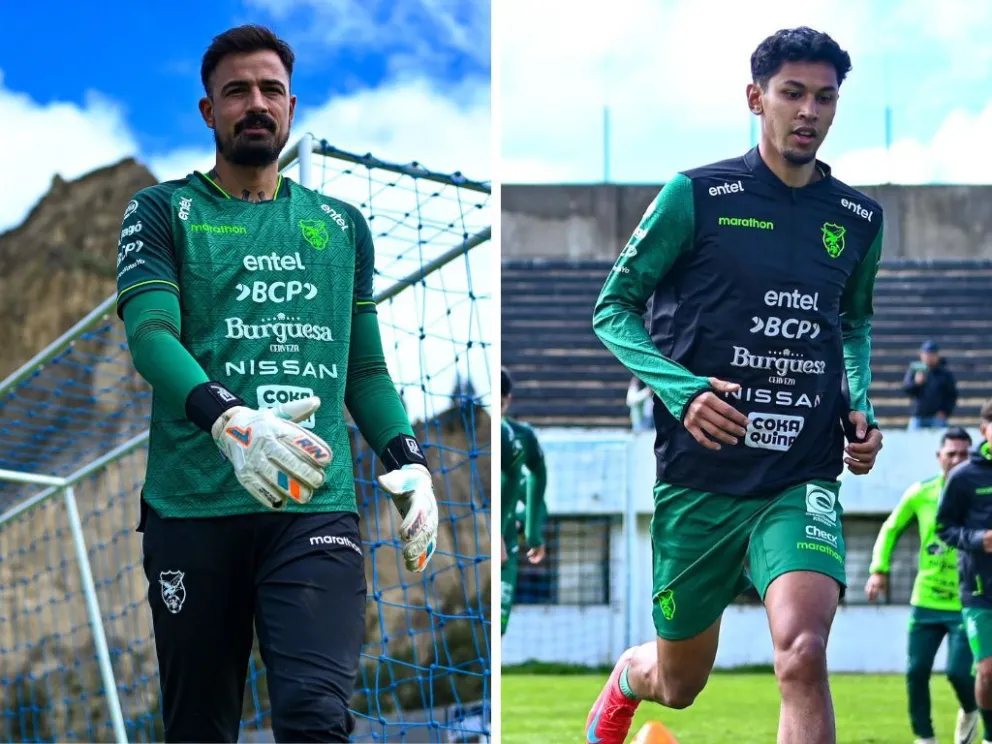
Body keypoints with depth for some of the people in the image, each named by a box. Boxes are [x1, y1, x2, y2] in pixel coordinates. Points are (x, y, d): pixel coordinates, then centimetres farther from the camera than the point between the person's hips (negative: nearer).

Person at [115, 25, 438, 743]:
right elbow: (150, 333, -7)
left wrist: (409, 461, 5)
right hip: (194, 504, -1)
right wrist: (226, 418, -26)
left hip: (318, 504, 1)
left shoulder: (341, 225, 21)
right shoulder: (165, 212, 10)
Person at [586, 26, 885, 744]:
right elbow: (613, 310, -1)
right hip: (699, 478, -1)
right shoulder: (696, 195, -5)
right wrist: (682, 391, -17)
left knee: (802, 653, -26)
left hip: (802, 483, 1)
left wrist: (860, 407, 7)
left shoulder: (859, 218, 8)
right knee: (679, 684, 15)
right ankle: (626, 678, 53)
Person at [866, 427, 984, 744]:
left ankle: (971, 712, 23)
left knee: (958, 672, -11)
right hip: (925, 601, 3)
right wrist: (879, 569, 3)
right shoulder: (920, 494, 0)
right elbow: (890, 529, 13)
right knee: (916, 672, 1)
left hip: (965, 604, -3)